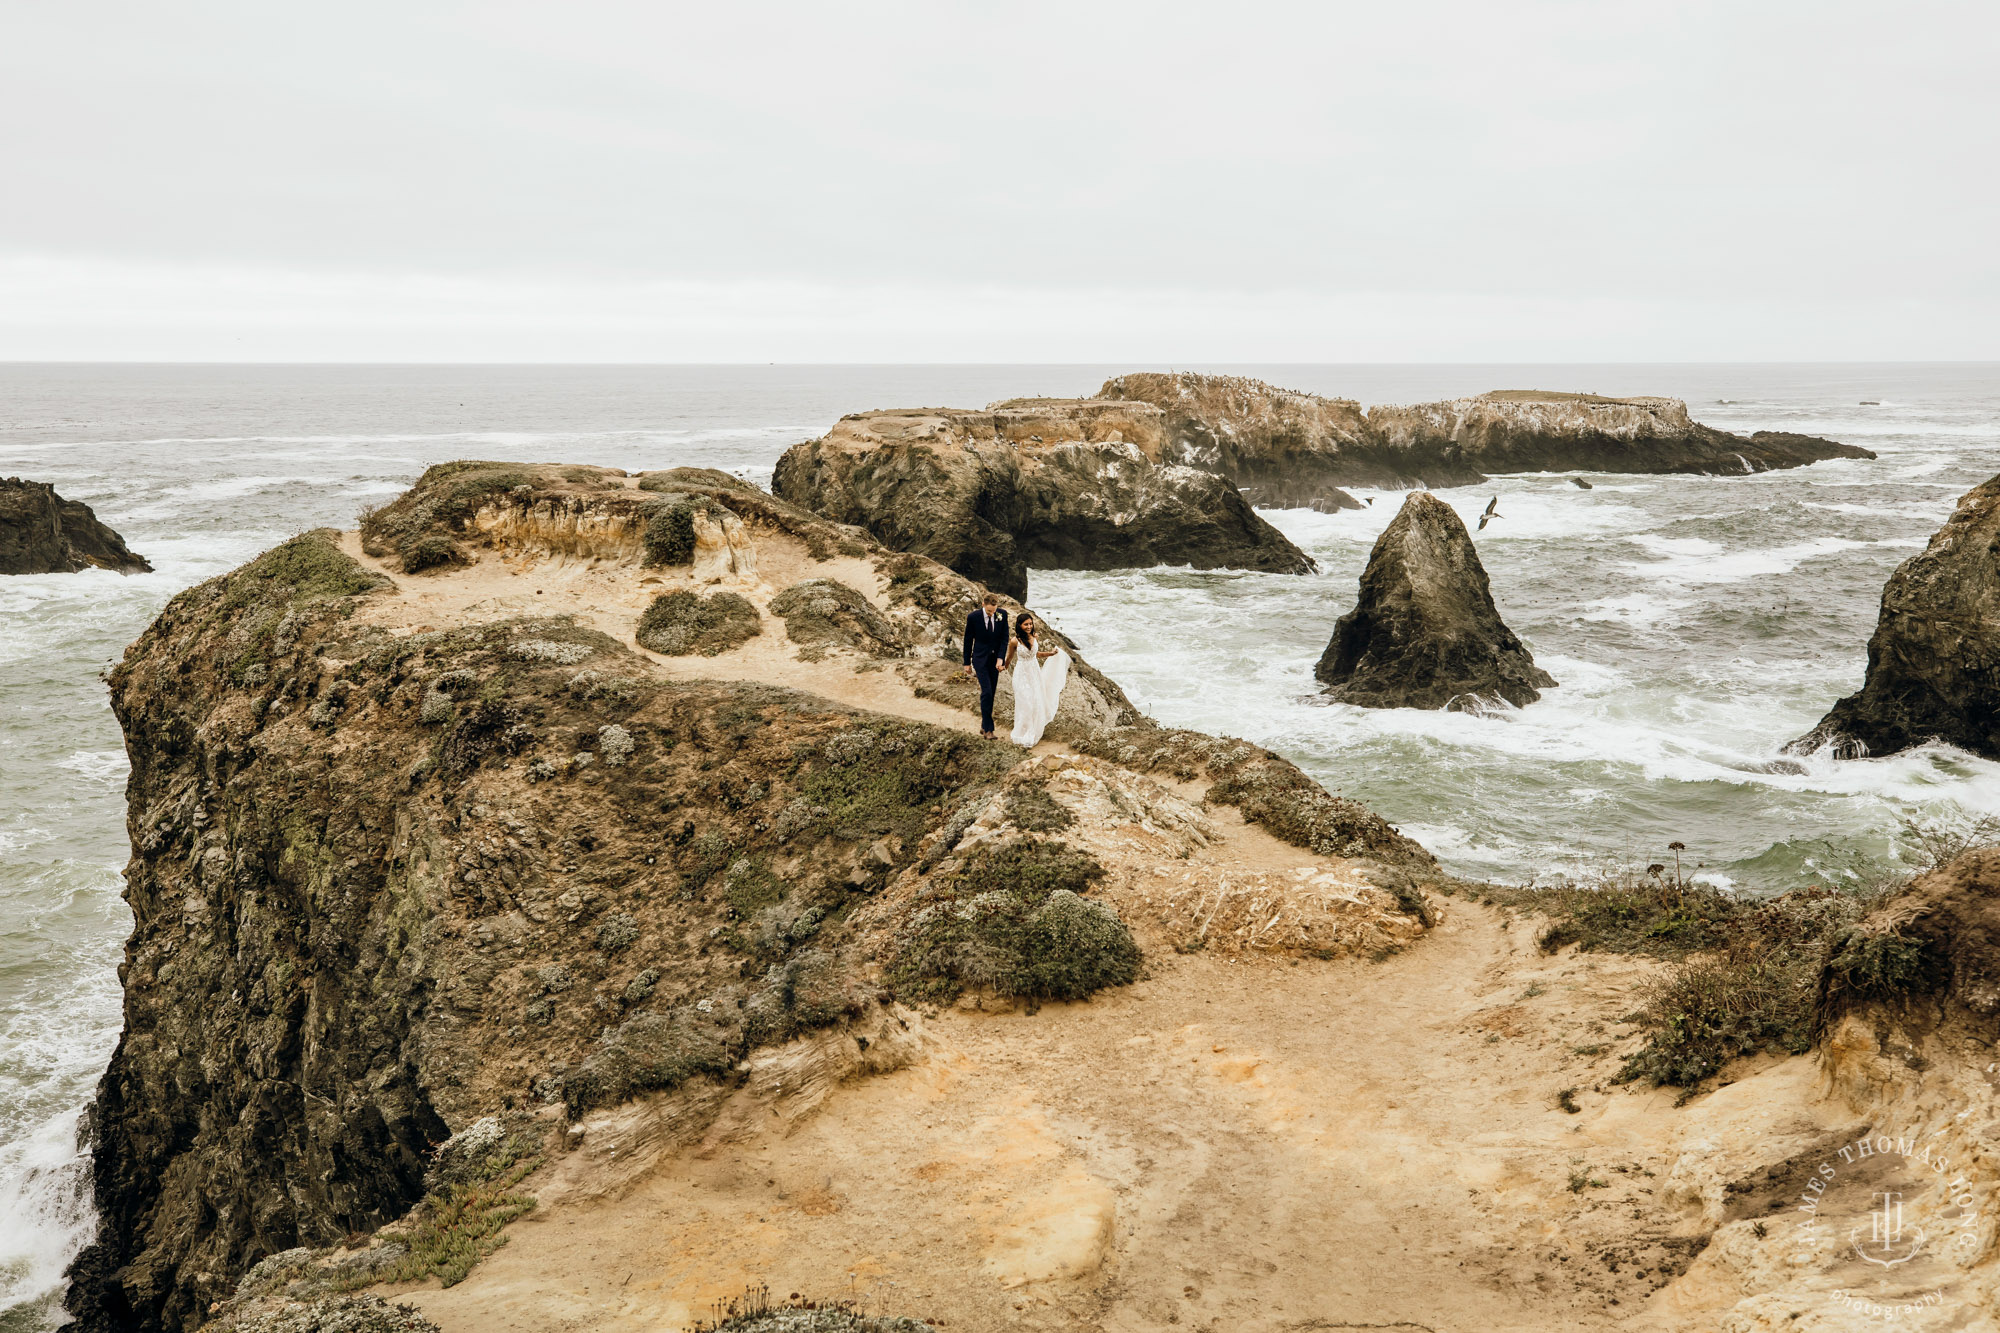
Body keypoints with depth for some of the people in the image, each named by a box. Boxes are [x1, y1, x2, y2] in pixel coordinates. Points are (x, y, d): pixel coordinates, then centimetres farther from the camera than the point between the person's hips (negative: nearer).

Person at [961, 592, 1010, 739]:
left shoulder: (1002, 615, -7)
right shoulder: (973, 617, -13)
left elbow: (1004, 638, -2)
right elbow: (968, 640, -3)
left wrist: (1000, 658, -13)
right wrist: (967, 663, 2)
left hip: (995, 659, 3)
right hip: (980, 659, -3)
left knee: (991, 693, 8)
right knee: (986, 691, -14)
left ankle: (984, 726, 19)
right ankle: (988, 729, -12)